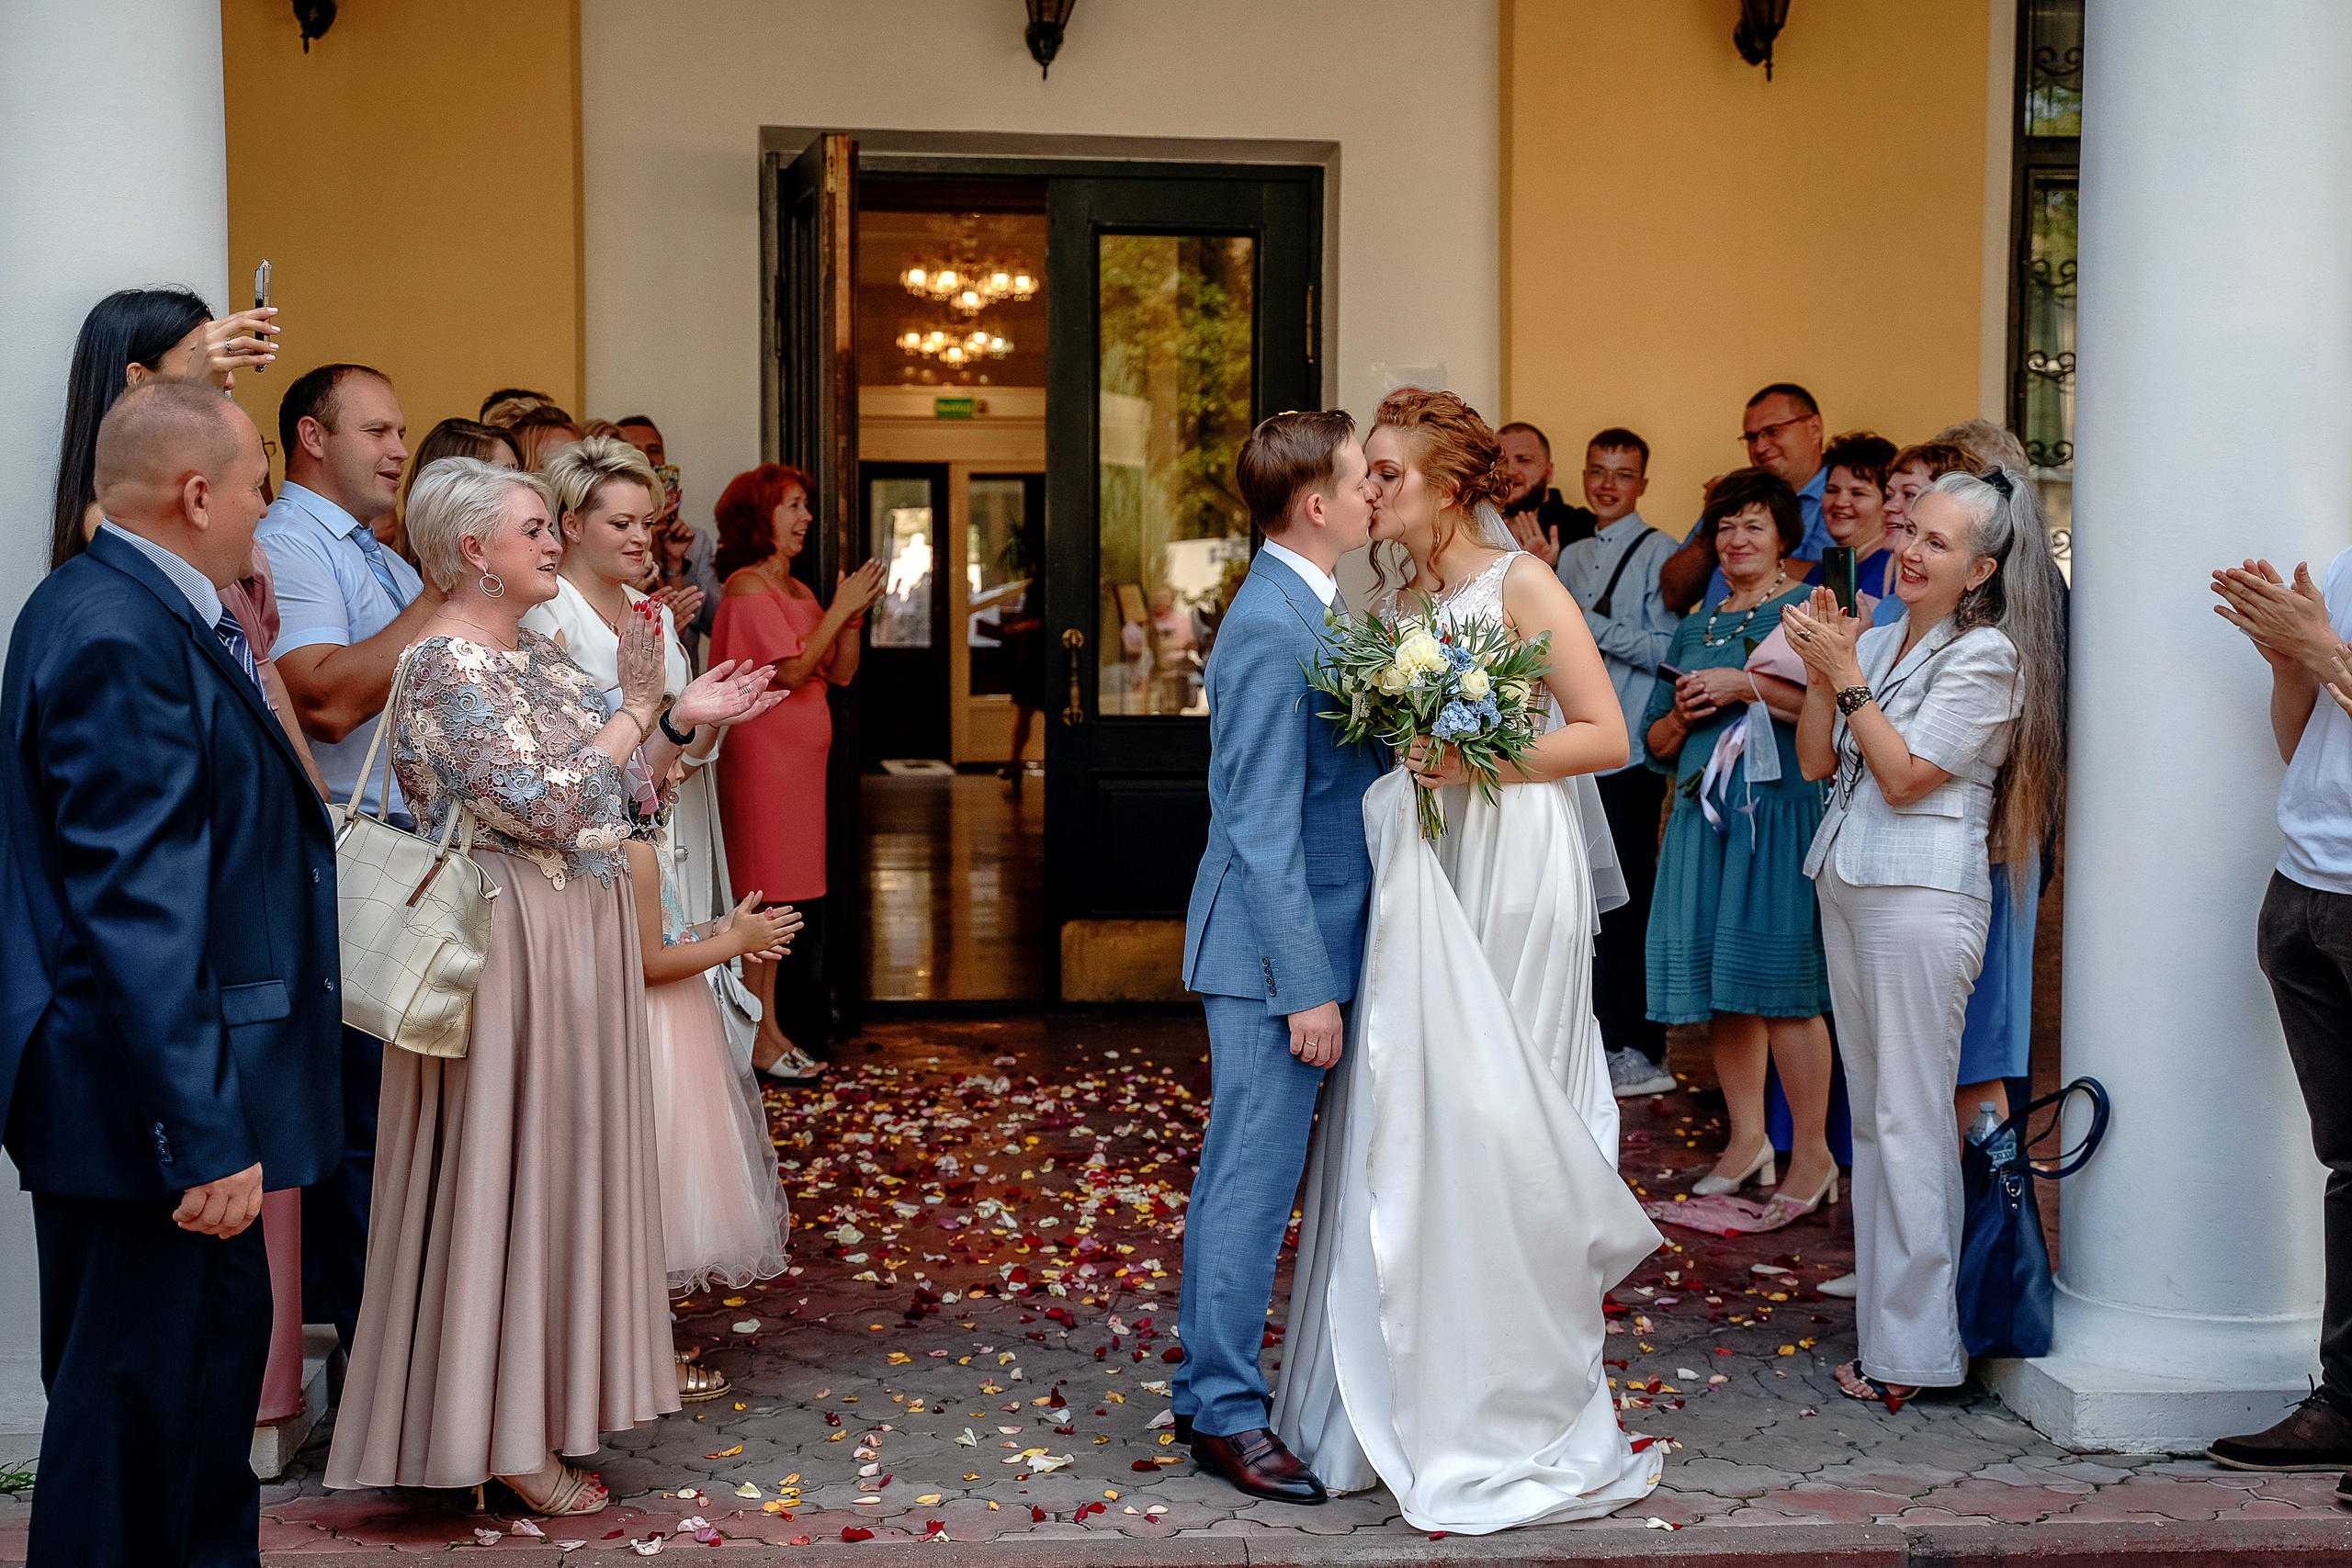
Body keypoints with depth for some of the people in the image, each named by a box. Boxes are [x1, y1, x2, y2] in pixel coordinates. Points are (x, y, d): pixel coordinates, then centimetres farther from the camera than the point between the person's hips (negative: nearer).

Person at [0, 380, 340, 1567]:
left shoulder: (136, 611, 10)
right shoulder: (119, 637, -22)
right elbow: (138, 911, -26)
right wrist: (200, 1132, -27)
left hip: (183, 1081, 11)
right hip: (135, 1099, -11)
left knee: (222, 1340, 23)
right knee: (136, 1402, 1)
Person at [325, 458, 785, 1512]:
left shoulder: (535, 651, 12)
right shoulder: (446, 667, -16)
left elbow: (603, 791, 15)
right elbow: (547, 805, -23)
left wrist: (682, 722, 3)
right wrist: (639, 709, -14)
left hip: (577, 943, 9)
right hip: (512, 944, -9)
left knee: (558, 1160, 14)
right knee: (507, 1166, -1)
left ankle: (541, 1399, 26)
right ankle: (508, 1436, 9)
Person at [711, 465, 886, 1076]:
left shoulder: (799, 590, 17)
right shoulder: (746, 586, -10)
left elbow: (840, 673, 12)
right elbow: (791, 670, -18)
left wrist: (854, 614, -2)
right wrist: (840, 609, -13)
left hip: (802, 757, 9)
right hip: (761, 755, -9)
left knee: (791, 895, 9)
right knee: (763, 894, -6)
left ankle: (777, 1027, 15)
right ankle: (760, 1038, -2)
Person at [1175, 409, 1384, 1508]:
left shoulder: (1301, 609, 11)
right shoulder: (1272, 628, -19)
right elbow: (1263, 828, -21)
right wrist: (1306, 988, -21)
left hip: (1299, 939, 10)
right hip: (1273, 951, -10)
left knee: (1241, 1171, 16)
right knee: (1254, 1178, -2)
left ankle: (1210, 1387, 27)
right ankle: (1224, 1414, 8)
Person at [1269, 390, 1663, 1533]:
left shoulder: (1520, 584, -6)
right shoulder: (1393, 606, 14)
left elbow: (1607, 736, -9)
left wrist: (1478, 761, -16)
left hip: (1513, 877, -7)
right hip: (1419, 879, 7)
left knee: (1488, 1127, -3)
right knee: (1403, 1129, 6)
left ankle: (1516, 1424, 10)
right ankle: (1414, 1404, 17)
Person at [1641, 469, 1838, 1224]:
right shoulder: (1696, 625, 20)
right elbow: (1656, 741, 22)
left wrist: (1747, 685, -14)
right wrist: (1683, 714, 1)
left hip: (1780, 804, -6)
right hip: (1704, 811, 6)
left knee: (1780, 976, -10)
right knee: (1716, 976, 5)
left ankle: (1812, 1152, -2)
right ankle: (1748, 1138, 17)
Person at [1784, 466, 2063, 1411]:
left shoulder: (1986, 656, -7)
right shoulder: (1875, 641, 13)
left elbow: (1906, 777, -13)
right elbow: (1815, 763, 11)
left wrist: (1847, 677, -10)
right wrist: (1822, 671, -1)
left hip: (1922, 894, -8)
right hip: (1848, 882, 8)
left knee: (1908, 1121, -5)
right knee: (1870, 1113, 11)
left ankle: (1912, 1346, 0)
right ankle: (1883, 1308, 19)